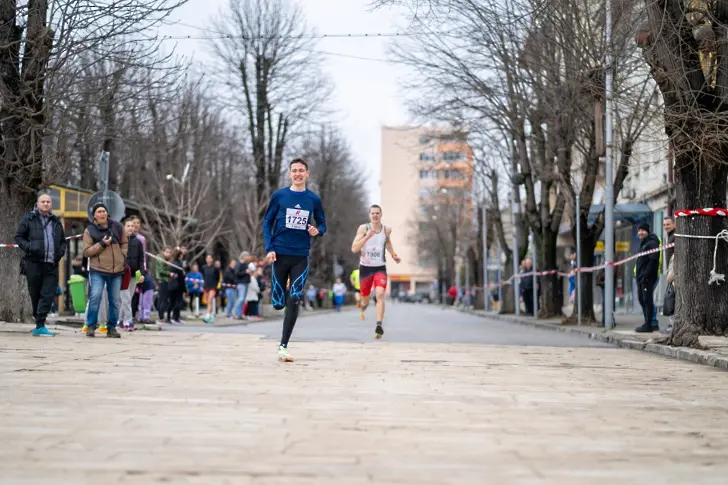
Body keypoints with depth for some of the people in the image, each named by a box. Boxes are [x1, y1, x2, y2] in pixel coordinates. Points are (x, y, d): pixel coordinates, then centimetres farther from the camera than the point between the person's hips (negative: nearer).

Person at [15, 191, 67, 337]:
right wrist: (29, 248, -13)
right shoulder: (28, 219, 5)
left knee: (48, 296, -8)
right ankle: (39, 324, 17)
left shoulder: (56, 221, 16)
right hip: (33, 263, -3)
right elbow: (18, 237, 3)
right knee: (35, 295, 4)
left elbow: (62, 241, 26)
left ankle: (40, 326, -8)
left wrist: (61, 251, 6)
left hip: (52, 265, 3)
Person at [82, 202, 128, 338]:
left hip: (117, 270, 3)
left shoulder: (116, 227, 7)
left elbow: (124, 243, 21)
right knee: (95, 297, -16)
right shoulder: (89, 230, -2)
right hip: (98, 270, -3)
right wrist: (102, 244, -15)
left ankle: (111, 328, 16)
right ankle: (91, 326, -4)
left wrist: (123, 255, 5)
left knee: (115, 300, 6)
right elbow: (86, 252, -6)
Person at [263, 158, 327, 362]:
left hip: (301, 257, 0)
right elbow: (267, 223, 4)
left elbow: (322, 224, 14)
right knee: (278, 303, 1)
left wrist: (317, 231, -10)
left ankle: (283, 347, -5)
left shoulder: (313, 199, 5)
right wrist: (269, 249, -7)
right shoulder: (279, 195, 1)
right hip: (280, 254, 0)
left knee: (294, 301, -10)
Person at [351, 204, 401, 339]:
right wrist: (367, 237, -28)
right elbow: (354, 249, -17)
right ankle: (363, 307, 53)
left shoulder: (386, 230, 0)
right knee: (365, 297, 15)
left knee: (380, 294, -23)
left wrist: (393, 254, 11)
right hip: (365, 268, 0)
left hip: (380, 268, 0)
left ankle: (379, 325, -31)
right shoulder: (363, 228, -8)